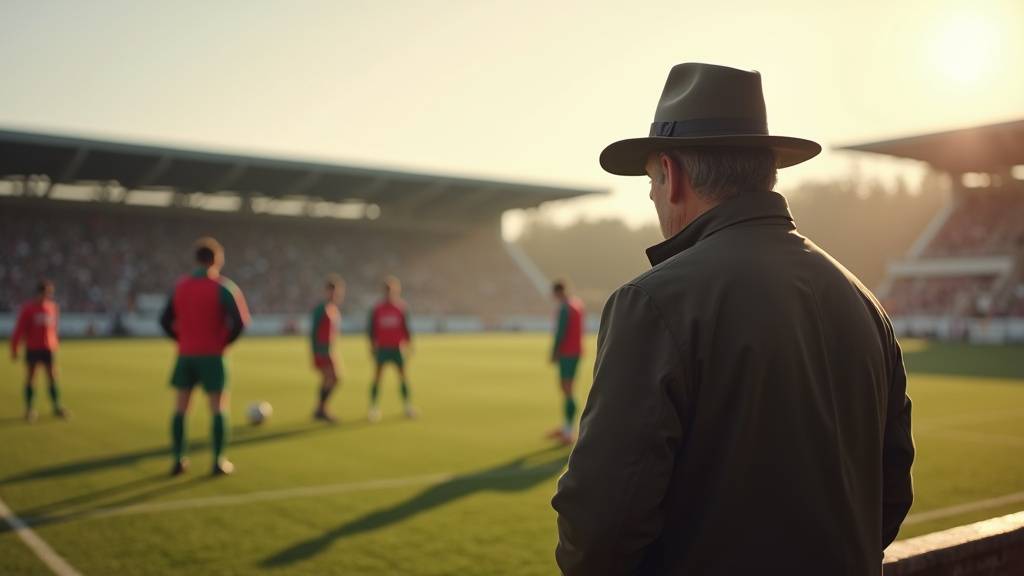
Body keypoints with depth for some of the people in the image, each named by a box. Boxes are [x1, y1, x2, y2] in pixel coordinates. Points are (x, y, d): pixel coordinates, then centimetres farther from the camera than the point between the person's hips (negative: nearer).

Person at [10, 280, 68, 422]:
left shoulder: (53, 307, 7)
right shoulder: (28, 308, -6)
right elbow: (19, 329, -6)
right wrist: (14, 349, -7)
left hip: (48, 349, 3)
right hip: (32, 349, -3)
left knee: (53, 378, 2)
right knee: (30, 378, 3)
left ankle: (57, 408, 8)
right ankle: (29, 409, 9)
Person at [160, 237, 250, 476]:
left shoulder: (180, 286, 7)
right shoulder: (222, 287, -9)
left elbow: (166, 320, 8)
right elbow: (239, 322, -17)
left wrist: (183, 340, 11)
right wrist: (224, 342, -4)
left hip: (185, 355, 4)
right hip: (211, 356, -4)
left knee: (180, 407, 11)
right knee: (219, 407, 4)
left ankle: (178, 460, 12)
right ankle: (219, 462, 5)